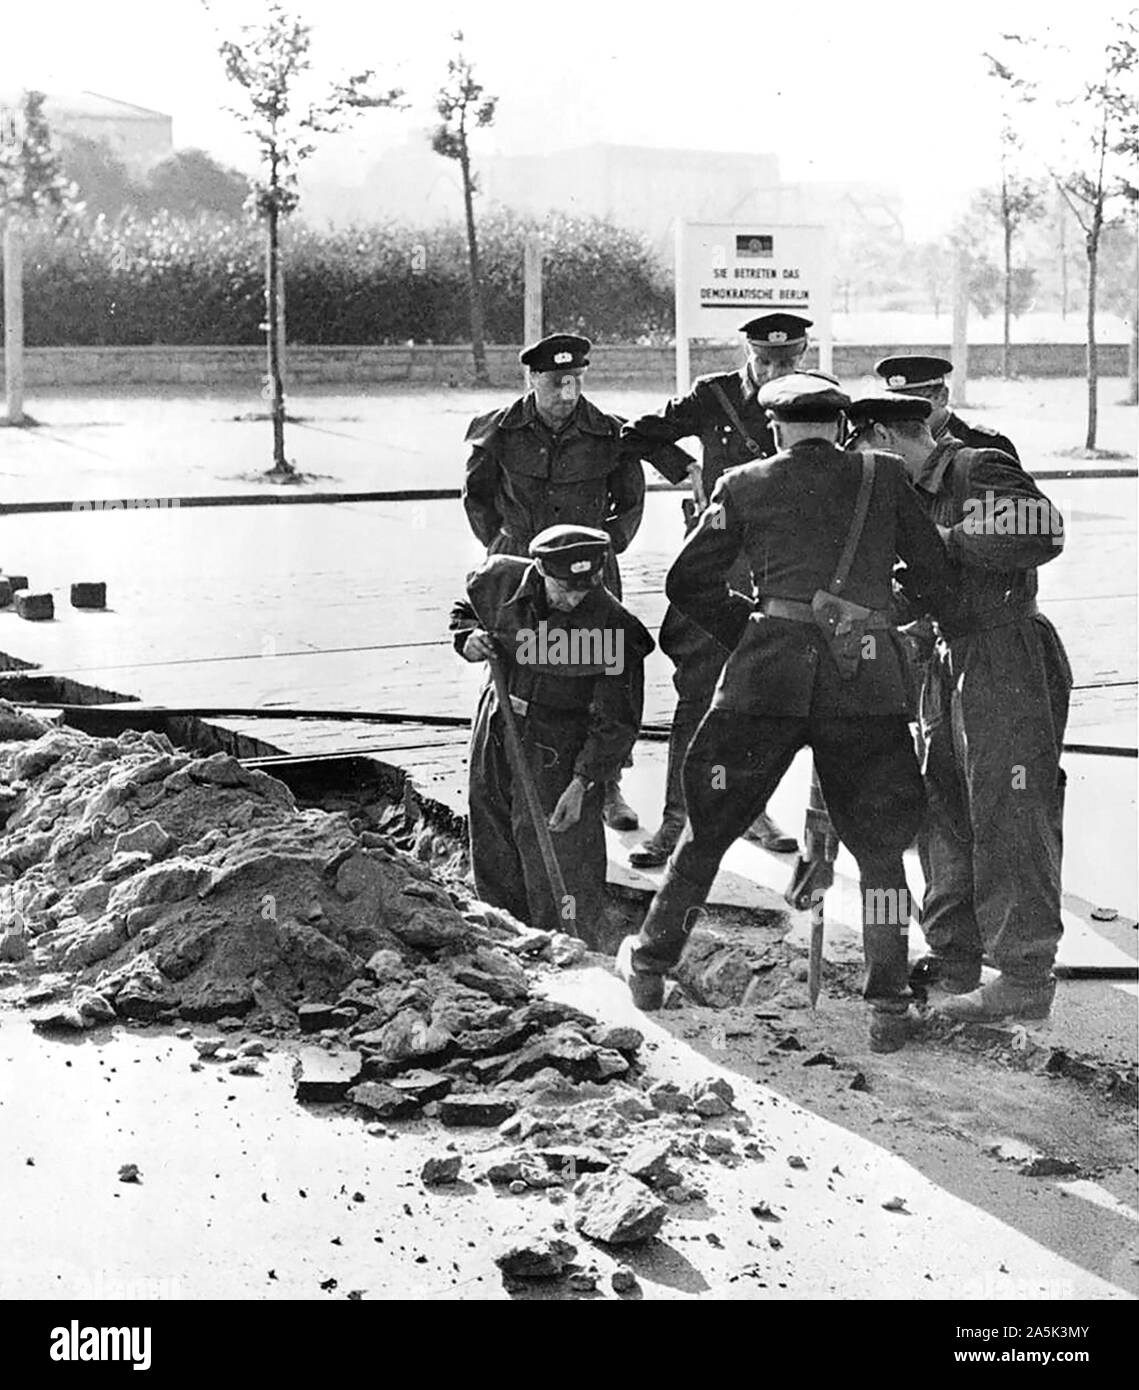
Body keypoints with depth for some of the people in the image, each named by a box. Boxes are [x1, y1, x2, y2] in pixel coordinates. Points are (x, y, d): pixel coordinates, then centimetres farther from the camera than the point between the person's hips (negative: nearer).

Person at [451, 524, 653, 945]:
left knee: (561, 855, -6)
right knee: (493, 852, 15)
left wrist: (582, 783, -21)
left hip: (561, 750, -5)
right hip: (496, 729, 5)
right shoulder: (501, 580, -9)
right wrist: (468, 638, -8)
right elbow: (464, 611, 15)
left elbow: (616, 722, -16)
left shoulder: (612, 625, -20)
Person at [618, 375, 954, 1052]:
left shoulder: (745, 486, 13)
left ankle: (652, 963, 26)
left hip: (771, 670, 0)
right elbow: (935, 575, 13)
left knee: (710, 821, 14)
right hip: (870, 678, 0)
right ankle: (889, 1007, 9)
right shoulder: (885, 477, 13)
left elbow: (689, 582, 14)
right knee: (880, 844, 12)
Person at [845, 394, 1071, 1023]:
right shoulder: (919, 494, 13)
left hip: (1008, 663, -9)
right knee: (943, 814, 14)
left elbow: (1044, 533, -27)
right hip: (950, 664, 9)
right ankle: (953, 959, 26)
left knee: (1009, 820, -5)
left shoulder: (982, 470, -13)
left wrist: (947, 540, -21)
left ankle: (1025, 979, 1)